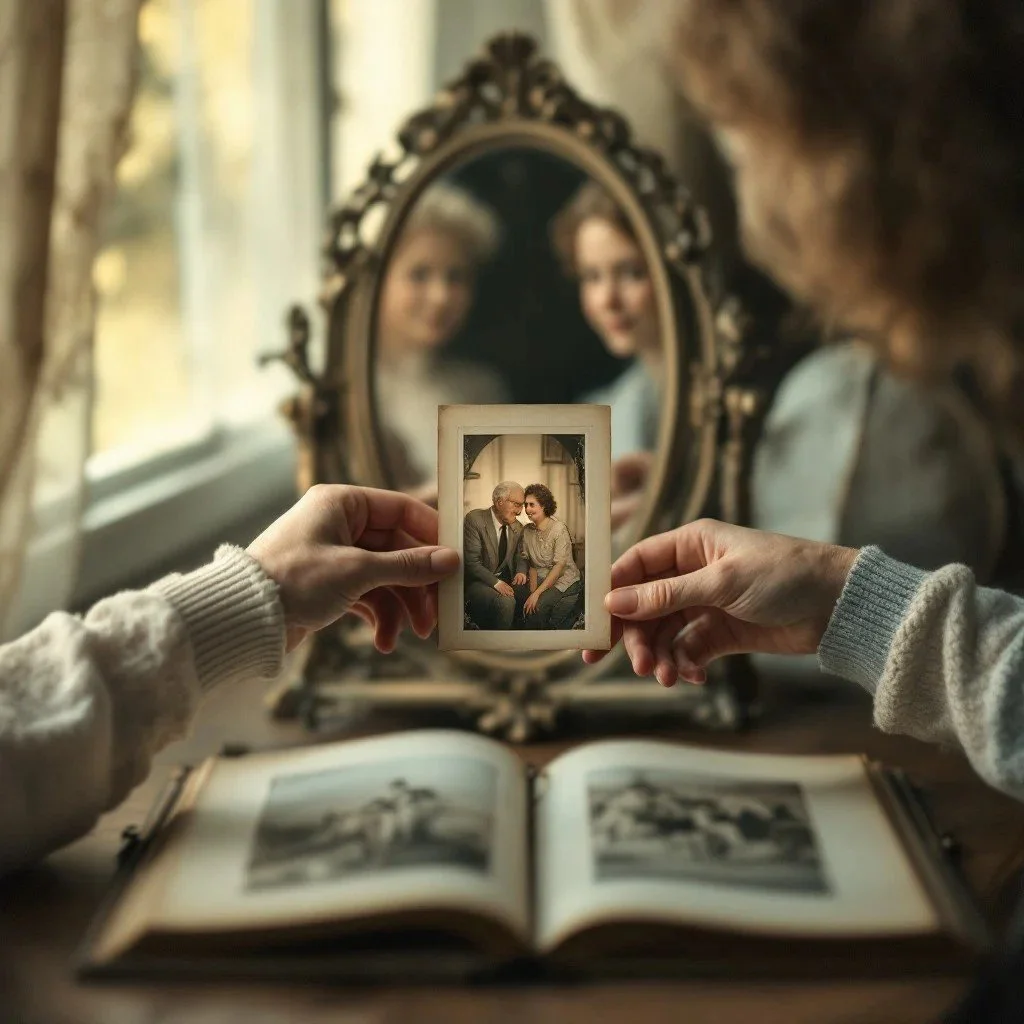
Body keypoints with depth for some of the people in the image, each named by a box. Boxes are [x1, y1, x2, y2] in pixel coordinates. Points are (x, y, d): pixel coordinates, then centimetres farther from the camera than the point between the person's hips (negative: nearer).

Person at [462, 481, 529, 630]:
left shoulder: (517, 527, 6)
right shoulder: (474, 520, -14)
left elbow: (520, 556, 19)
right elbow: (471, 562, -18)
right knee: (505, 601, -33)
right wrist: (496, 582, -26)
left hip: (505, 580, 7)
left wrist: (521, 572, -5)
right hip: (477, 582, -6)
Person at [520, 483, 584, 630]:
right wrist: (533, 591, -12)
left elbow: (559, 566, -20)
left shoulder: (559, 529, -15)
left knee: (538, 606, -31)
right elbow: (532, 565, 6)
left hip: (564, 580, -5)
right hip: (541, 579, 5)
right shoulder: (527, 530, 3)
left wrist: (537, 594, -25)